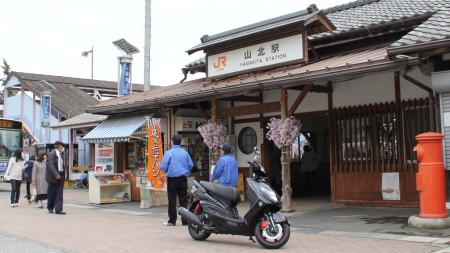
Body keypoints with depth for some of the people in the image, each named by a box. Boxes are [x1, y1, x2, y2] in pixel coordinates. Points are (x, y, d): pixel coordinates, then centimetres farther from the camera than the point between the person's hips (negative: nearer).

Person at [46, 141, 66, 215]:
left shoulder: (60, 154, 16)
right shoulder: (51, 154, -9)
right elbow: (50, 165, -19)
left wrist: (62, 175, 10)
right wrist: (56, 175, -26)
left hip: (60, 176, 7)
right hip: (53, 177, -7)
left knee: (59, 194, -1)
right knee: (52, 194, 5)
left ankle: (58, 209, -3)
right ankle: (50, 208, 20)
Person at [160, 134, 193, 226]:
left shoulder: (169, 152, -9)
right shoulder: (185, 152, 3)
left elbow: (163, 166, -11)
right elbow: (191, 165, 4)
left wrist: (167, 172, 10)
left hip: (172, 179, -3)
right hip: (183, 179, 3)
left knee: (172, 201, 3)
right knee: (183, 200, 8)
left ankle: (172, 221, 6)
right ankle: (185, 220, 10)